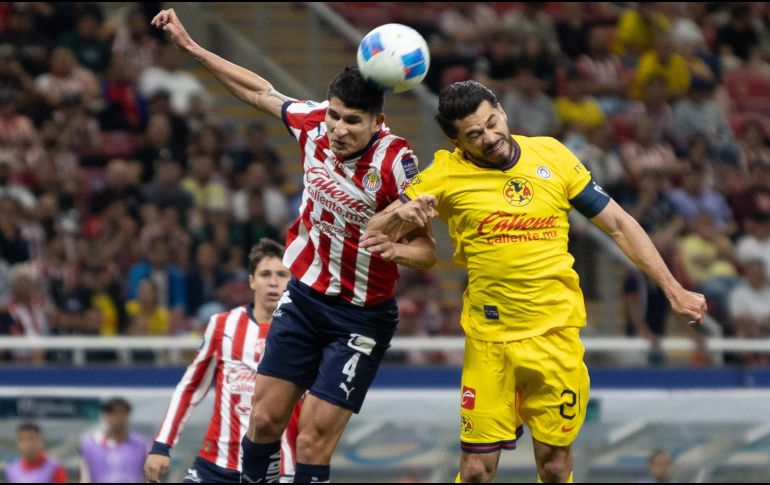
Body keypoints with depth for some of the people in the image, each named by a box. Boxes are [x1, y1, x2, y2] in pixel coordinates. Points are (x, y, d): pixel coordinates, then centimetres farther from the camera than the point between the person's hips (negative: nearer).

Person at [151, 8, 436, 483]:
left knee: (314, 443, -10)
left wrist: (396, 248, -42)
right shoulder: (315, 121, -9)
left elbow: (426, 248, -19)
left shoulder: (396, 162, -23)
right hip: (304, 296, 5)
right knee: (265, 418, 5)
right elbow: (261, 91, 11)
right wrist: (192, 47, 14)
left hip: (361, 318, -5)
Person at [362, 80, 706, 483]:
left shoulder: (550, 155, 2)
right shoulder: (446, 174, -4)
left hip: (557, 333, 1)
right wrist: (401, 216, -26)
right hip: (489, 339, -1)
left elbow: (618, 225, 9)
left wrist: (673, 290, 8)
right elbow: (372, 233, -3)